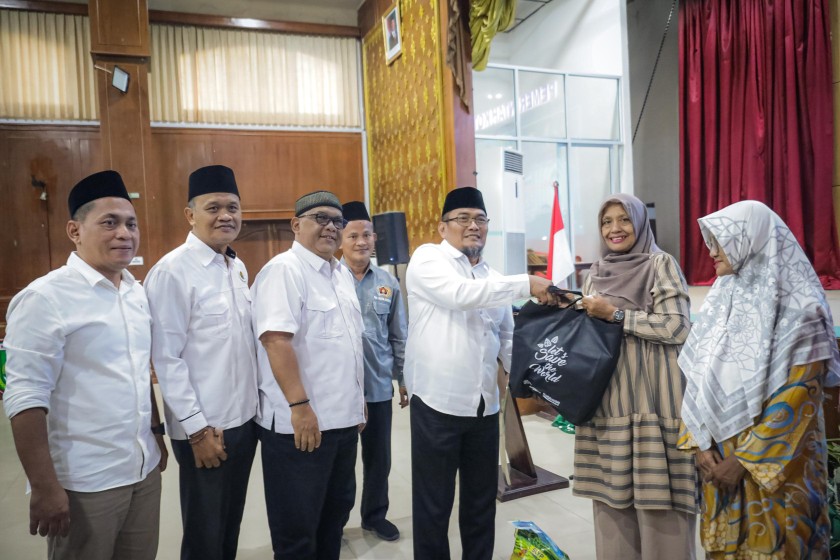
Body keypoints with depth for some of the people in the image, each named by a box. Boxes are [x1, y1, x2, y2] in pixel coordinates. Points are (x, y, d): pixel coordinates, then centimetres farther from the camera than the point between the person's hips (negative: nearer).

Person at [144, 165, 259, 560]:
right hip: (205, 428, -6)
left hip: (245, 419, 7)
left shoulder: (238, 268, 7)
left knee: (232, 525, 21)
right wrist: (197, 428, -16)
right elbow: (165, 358, -16)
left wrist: (256, 405, 11)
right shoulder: (172, 271, -15)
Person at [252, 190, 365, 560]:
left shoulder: (342, 274, 13)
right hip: (300, 422, -8)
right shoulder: (284, 270, -14)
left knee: (337, 509, 21)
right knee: (298, 526, 7)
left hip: (344, 418, 9)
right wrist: (300, 406, -25)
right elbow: (277, 340, -23)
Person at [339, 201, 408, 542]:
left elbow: (399, 337, 9)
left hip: (379, 386, 3)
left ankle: (375, 515, 37)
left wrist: (404, 378, 8)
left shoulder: (388, 283, 4)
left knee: (378, 456, 16)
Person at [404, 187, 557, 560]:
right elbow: (460, 294, -24)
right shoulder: (428, 258, -6)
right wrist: (527, 284, -23)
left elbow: (507, 338, 15)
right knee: (434, 503, 7)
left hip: (485, 404, 6)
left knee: (482, 499, 18)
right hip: (438, 401, -5)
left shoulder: (494, 280, 12)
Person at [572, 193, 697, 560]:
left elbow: (677, 327, -11)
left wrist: (616, 314, -12)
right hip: (607, 401, 5)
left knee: (656, 498, -1)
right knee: (611, 494, 8)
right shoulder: (596, 274, 14)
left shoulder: (660, 264, -2)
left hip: (651, 401, -5)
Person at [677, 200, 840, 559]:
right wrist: (700, 443, -2)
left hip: (775, 462, -5)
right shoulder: (721, 299, 4)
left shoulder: (800, 311, -13)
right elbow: (699, 378, 6)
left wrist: (744, 461, -15)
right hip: (718, 454, 5)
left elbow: (795, 399, -16)